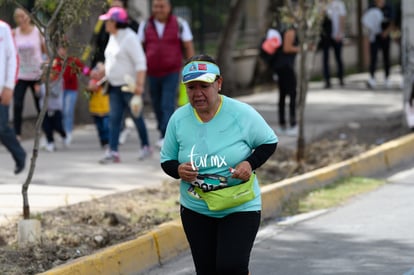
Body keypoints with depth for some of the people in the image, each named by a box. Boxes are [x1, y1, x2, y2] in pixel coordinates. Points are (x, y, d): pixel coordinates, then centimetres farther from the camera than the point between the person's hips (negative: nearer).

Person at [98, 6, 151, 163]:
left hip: (129, 86, -8)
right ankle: (113, 151, -5)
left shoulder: (129, 38, -16)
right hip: (115, 86, 8)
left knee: (136, 117, 4)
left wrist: (139, 84, -26)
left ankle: (145, 147, 19)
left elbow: (140, 62, -20)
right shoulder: (113, 37, 11)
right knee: (114, 119, 0)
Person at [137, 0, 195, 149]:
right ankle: (163, 133, 31)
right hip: (153, 74, 3)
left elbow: (189, 47, -3)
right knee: (157, 106, 12)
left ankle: (166, 138, -20)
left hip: (171, 73, -3)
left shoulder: (179, 24, -6)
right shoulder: (146, 26, 0)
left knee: (168, 105, -15)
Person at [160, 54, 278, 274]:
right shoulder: (178, 119, -3)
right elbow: (167, 159, 8)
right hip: (195, 210, 3)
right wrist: (178, 170, -15)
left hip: (240, 208, -3)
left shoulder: (242, 114, -11)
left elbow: (269, 142, 2)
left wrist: (250, 164, -16)